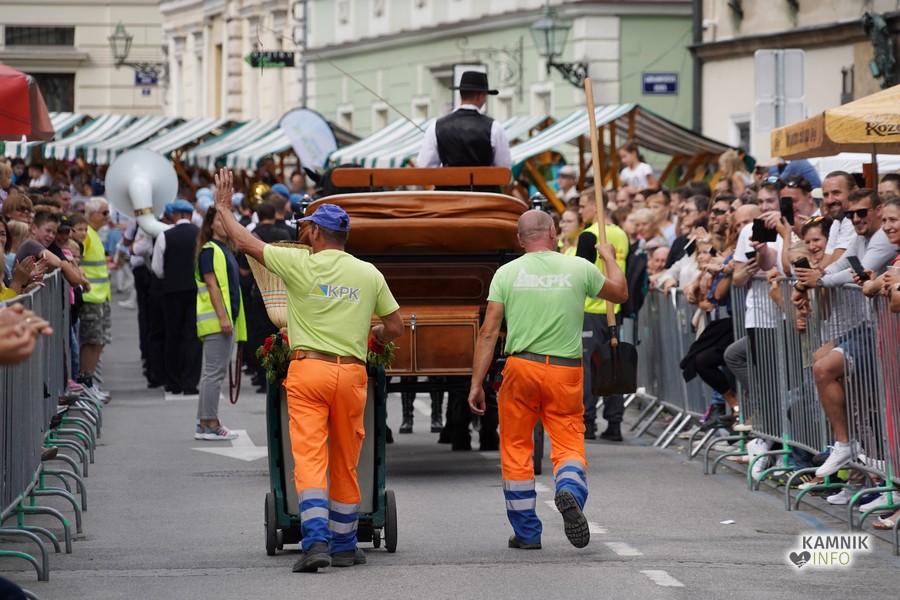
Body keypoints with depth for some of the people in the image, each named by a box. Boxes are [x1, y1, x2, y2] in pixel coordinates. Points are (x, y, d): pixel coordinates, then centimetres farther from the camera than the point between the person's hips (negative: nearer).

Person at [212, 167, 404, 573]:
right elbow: (395, 326, 12)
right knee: (344, 465, 12)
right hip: (352, 373, 3)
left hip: (308, 370, -3)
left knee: (309, 459, -7)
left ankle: (316, 540, -22)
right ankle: (344, 546, 19)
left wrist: (224, 208, 22)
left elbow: (244, 242, 7)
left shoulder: (299, 264, -2)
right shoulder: (369, 274, 6)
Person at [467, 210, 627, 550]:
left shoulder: (507, 273, 1)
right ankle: (570, 489, -28)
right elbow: (620, 293, 21)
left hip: (521, 367, 0)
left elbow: (488, 333, -1)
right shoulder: (579, 269, 3)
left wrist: (477, 383, 2)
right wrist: (610, 258, 39)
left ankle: (526, 532, 14)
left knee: (516, 448, 11)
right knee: (569, 442, 5)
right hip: (566, 371, 0)